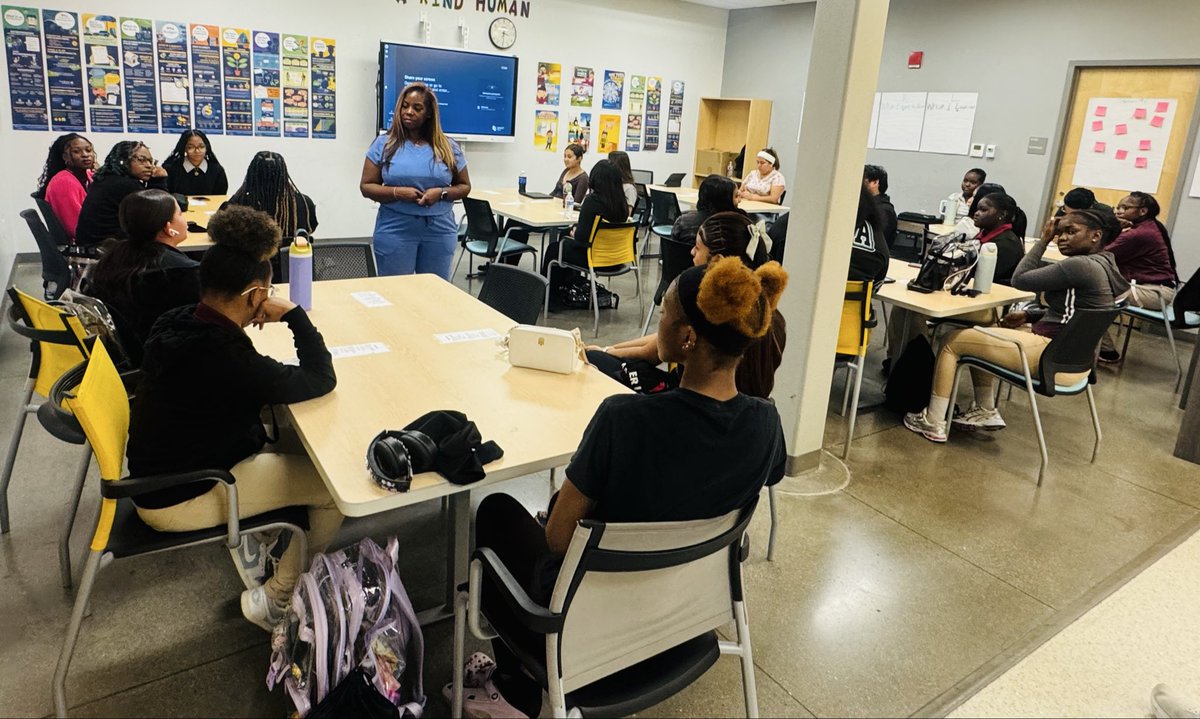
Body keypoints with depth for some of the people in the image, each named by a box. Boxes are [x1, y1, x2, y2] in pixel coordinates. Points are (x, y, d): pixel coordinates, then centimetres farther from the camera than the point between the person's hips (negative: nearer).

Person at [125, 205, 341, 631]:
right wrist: (292, 313, -18)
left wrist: (245, 320, -3)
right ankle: (275, 598, 5)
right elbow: (321, 380, -24)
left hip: (159, 470, 9)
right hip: (178, 499, -9)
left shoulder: (178, 322, -7)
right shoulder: (224, 356, -34)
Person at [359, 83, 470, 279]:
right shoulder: (384, 144, 3)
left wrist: (441, 193, -11)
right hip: (395, 231, -1)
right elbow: (366, 186, 3)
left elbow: (464, 186, 10)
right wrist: (397, 192, -15)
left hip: (439, 232, 1)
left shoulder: (448, 147, 5)